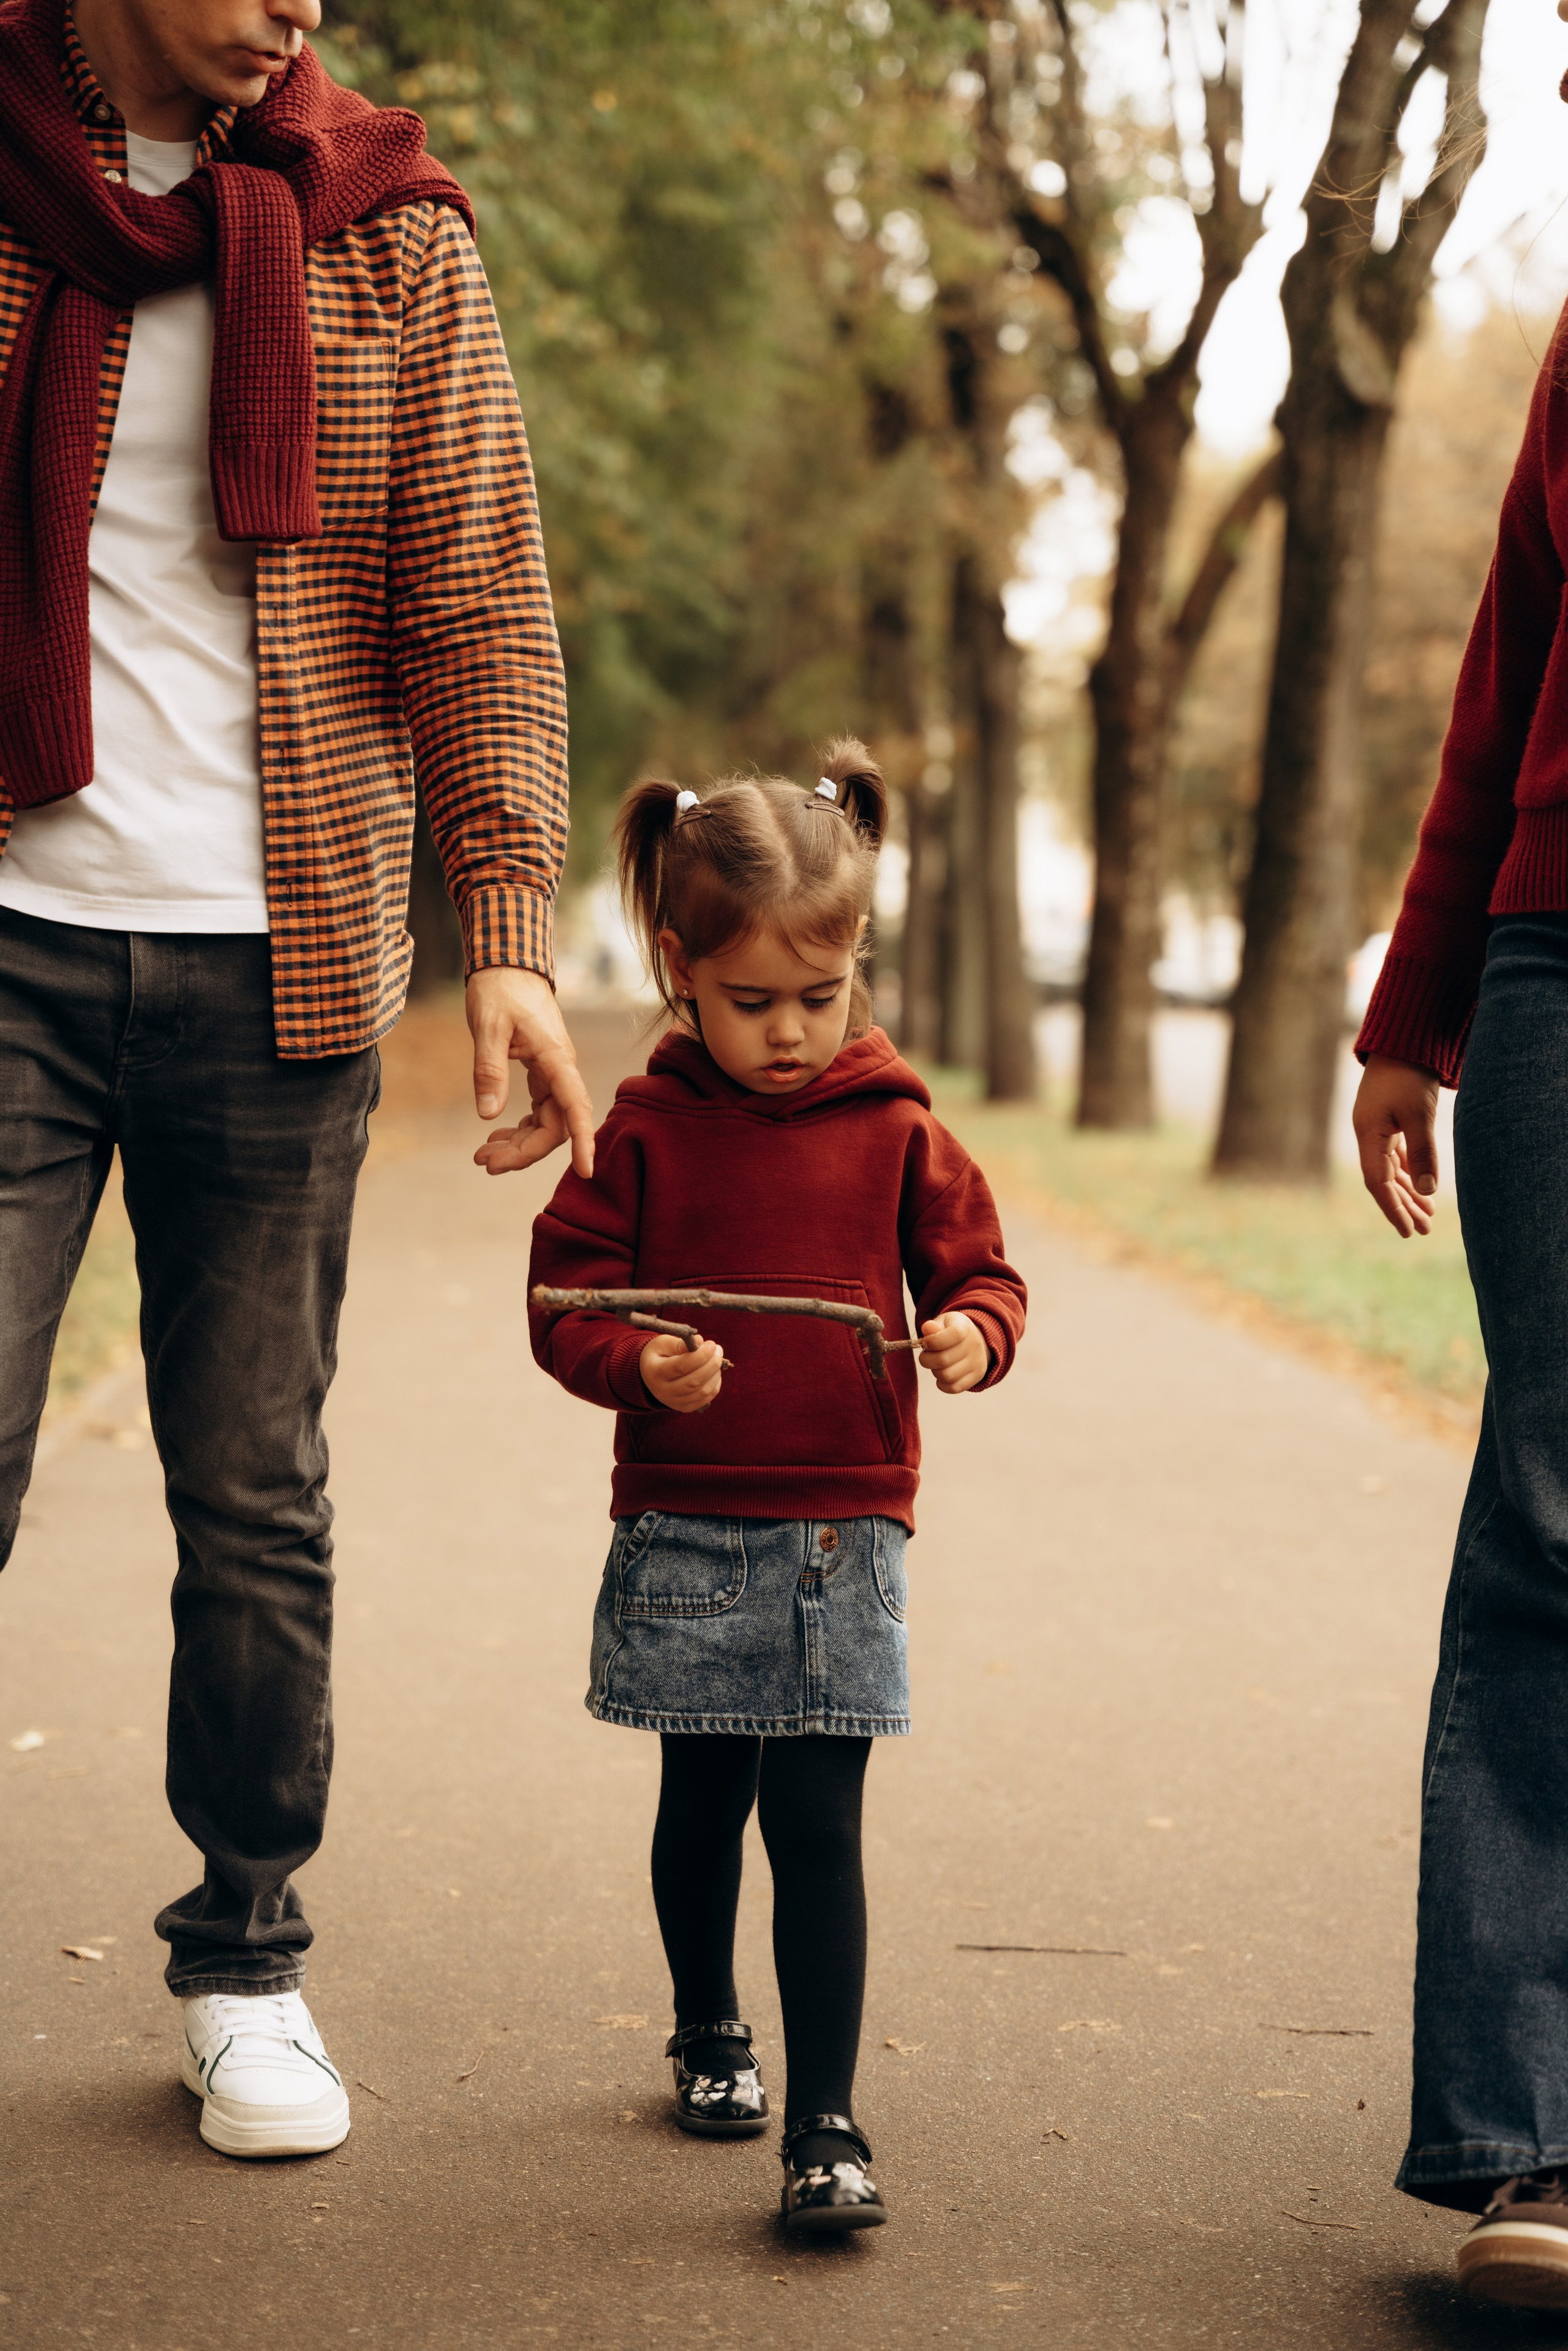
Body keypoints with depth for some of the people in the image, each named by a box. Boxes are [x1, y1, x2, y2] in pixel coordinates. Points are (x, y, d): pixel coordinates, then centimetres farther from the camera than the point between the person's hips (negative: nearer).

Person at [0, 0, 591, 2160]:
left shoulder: (387, 232, 6)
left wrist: (508, 929, -7)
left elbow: (482, 603, 3)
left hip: (272, 965, 1)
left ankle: (246, 1967, 20)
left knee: (258, 1496, 6)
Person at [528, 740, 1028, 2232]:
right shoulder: (644, 1132, -1)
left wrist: (972, 1332, -15)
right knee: (701, 1802, 16)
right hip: (684, 1536, 1)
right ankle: (709, 2033, 40)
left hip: (842, 1540, -1)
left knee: (815, 1820, -6)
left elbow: (976, 1271, 7)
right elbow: (566, 1301, 0)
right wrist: (639, 1366, -20)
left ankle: (824, 2124, -2)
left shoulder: (897, 1134, 1)